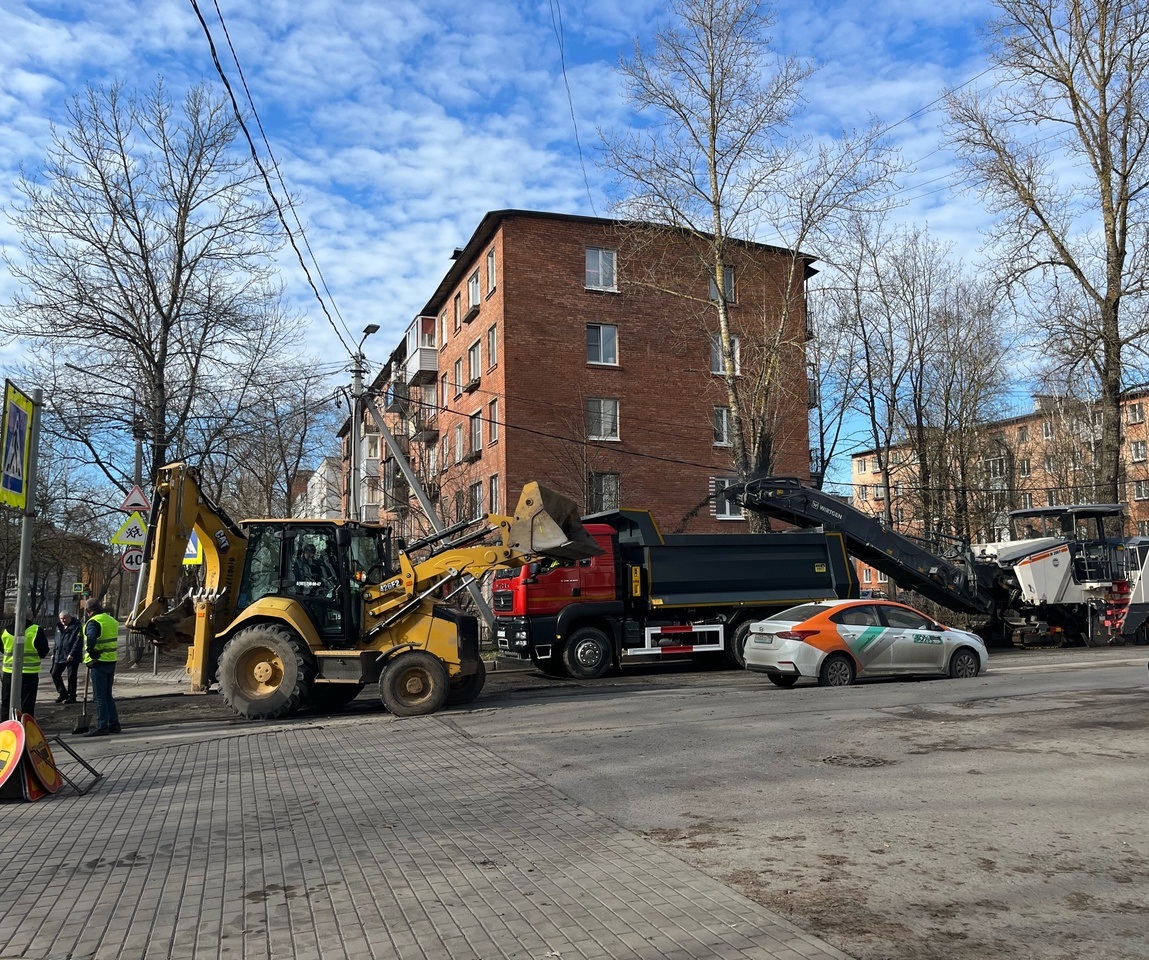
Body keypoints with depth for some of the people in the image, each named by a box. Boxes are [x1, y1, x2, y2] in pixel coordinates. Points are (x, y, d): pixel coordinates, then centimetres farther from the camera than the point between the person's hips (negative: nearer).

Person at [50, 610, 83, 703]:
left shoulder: (76, 627, -10)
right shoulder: (59, 627, 14)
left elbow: (78, 642, -17)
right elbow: (56, 642, 24)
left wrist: (72, 654, -23)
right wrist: (54, 653, 17)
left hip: (72, 657, -7)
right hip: (59, 656, 8)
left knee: (71, 677, -1)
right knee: (55, 674, 7)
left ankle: (72, 696, 9)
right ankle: (63, 693, 21)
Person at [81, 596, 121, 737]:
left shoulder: (93, 622, -13)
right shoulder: (111, 620, 14)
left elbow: (91, 639, -31)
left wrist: (91, 652, -17)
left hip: (98, 663, -8)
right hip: (111, 662, 8)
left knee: (99, 696, -2)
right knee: (108, 695, 16)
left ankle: (102, 727, 0)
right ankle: (114, 724, 18)